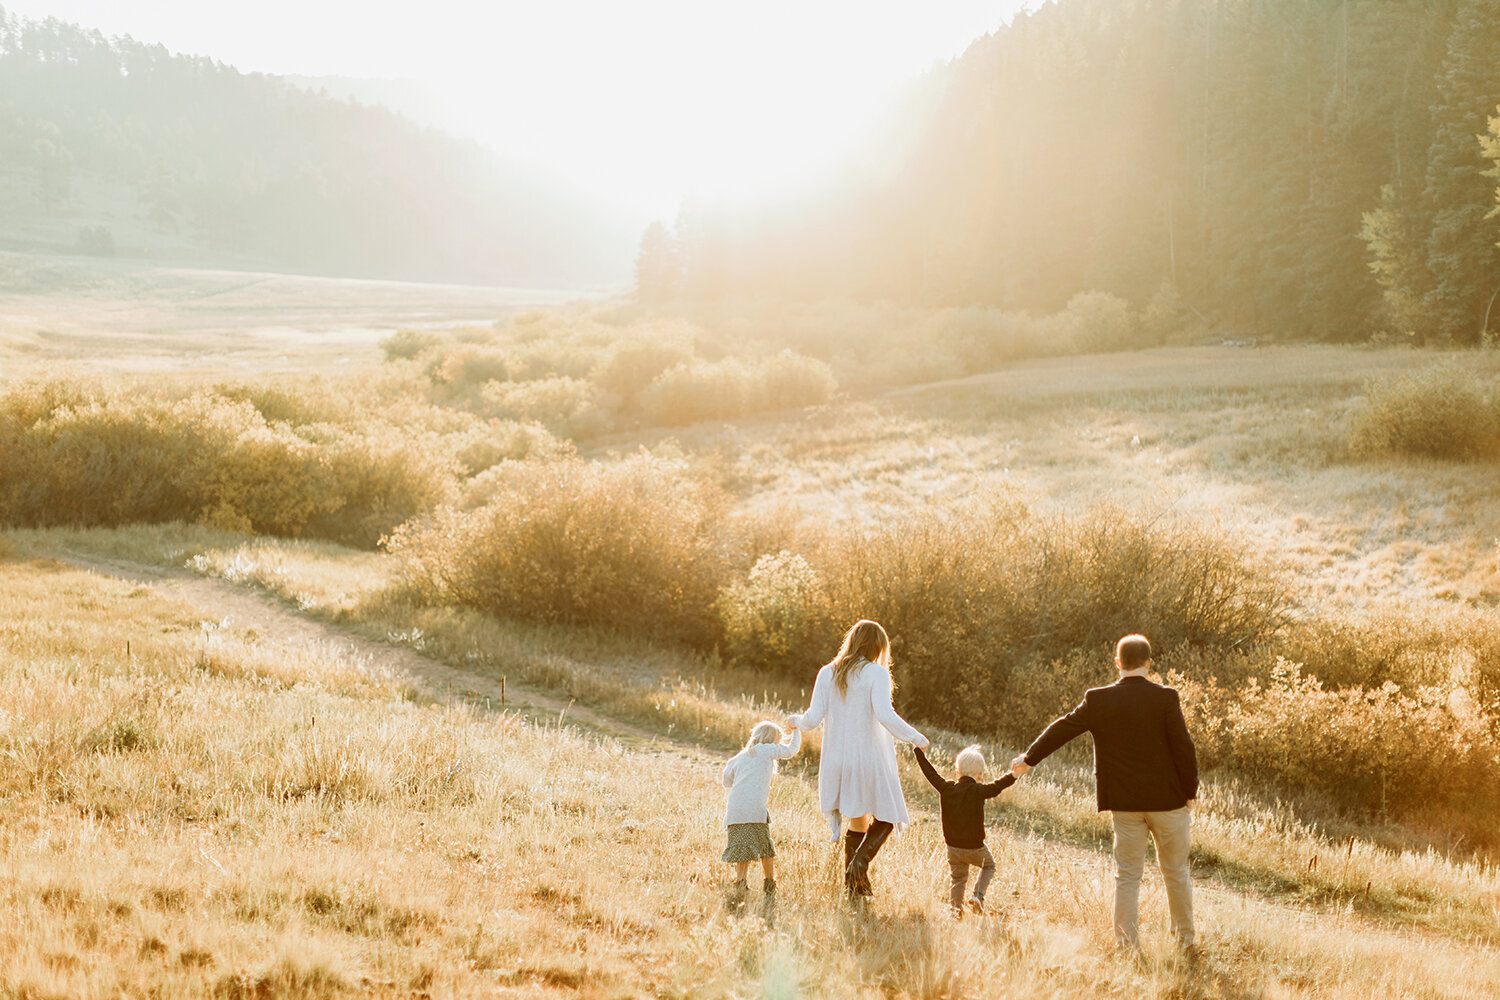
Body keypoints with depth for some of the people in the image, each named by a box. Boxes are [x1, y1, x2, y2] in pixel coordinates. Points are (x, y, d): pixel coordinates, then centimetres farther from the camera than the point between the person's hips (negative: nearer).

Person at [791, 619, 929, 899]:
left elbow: (813, 718, -1)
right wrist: (915, 737, -8)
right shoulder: (876, 673, -9)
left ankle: (853, 888, 13)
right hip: (869, 758, -5)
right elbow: (885, 716, -20)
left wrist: (798, 722, 21)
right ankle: (860, 862, -12)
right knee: (886, 818, 12)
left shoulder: (827, 673, 3)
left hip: (837, 758, 5)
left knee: (857, 824, 17)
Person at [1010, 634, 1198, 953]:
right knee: (1176, 872, 14)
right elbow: (1183, 747, -9)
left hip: (1124, 802, 1)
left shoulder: (1098, 700, -4)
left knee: (1127, 876, 8)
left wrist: (1029, 758, 17)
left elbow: (1063, 729, 5)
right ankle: (1186, 941, 24)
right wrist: (1189, 792, 2)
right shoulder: (1165, 698, -10)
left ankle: (1128, 947, 6)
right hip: (1167, 799, -1)